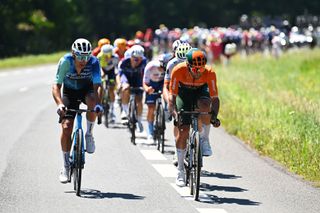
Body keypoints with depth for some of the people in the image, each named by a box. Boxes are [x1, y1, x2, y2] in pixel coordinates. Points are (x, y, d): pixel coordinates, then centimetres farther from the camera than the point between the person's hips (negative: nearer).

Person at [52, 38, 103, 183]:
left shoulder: (93, 62, -27)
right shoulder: (65, 61, -27)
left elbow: (97, 86, -33)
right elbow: (56, 86, -28)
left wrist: (98, 104, -51)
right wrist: (59, 104, -45)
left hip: (87, 90, 0)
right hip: (69, 92, 0)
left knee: (92, 101, -37)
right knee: (66, 127, -13)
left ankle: (89, 135, -12)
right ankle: (66, 166, 2)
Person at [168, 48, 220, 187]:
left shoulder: (209, 73, -32)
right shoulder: (178, 71, -34)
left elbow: (214, 98, -29)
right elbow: (172, 96, -29)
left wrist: (214, 116, -45)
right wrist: (174, 113, -45)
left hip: (201, 91, 0)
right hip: (184, 93, 0)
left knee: (204, 105, -37)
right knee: (183, 130, -11)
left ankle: (204, 140, -14)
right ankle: (180, 171, 2)